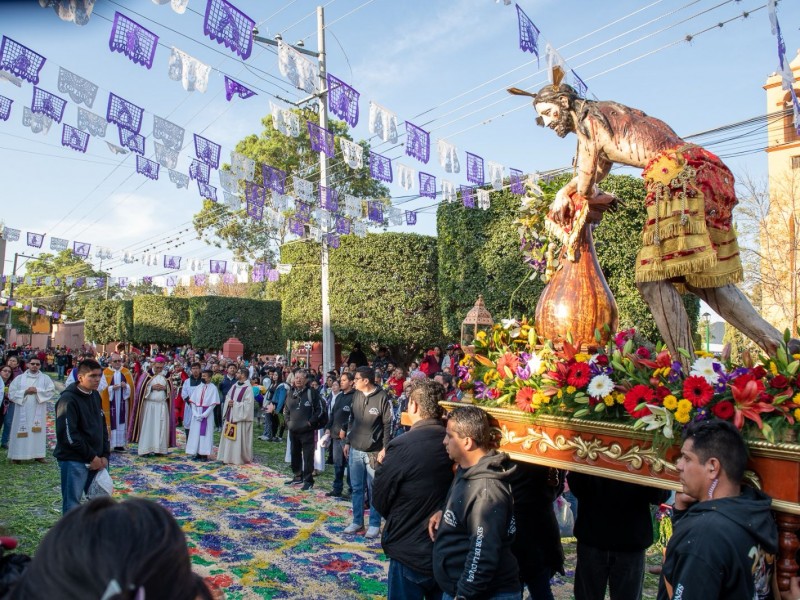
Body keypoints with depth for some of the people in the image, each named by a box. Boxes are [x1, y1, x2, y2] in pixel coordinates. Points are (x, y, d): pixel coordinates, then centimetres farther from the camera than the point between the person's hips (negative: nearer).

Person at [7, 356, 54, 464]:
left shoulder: (45, 378, 6)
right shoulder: (19, 378, 6)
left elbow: (51, 391, -4)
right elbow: (11, 393, 1)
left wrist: (37, 391, -14)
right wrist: (25, 392, -12)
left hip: (38, 412, 0)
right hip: (23, 411, 0)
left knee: (38, 432, 2)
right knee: (21, 432, 1)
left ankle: (38, 455, 8)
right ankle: (17, 455, 7)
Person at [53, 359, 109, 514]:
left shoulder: (95, 396, 9)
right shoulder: (68, 400, -15)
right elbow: (68, 435, -20)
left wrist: (105, 455, 3)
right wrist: (91, 456, -15)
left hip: (95, 459, 7)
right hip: (74, 460, -7)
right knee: (72, 503, 0)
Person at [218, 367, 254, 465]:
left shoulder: (248, 388, -13)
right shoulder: (234, 386, 10)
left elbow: (248, 404, -18)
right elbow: (227, 397, 15)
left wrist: (235, 404, -17)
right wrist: (229, 402, -7)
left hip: (240, 418, -8)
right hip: (230, 416, 8)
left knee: (239, 439, -2)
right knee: (229, 437, 11)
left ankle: (239, 458, 9)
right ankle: (229, 457, 20)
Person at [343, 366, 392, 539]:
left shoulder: (382, 397, -12)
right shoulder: (356, 396, 7)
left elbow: (388, 424, -10)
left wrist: (385, 449, -13)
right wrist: (347, 442, 14)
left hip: (374, 452, -5)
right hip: (355, 450, 6)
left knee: (374, 490, 4)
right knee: (356, 488, 12)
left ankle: (374, 524, 15)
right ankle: (357, 522, 23)